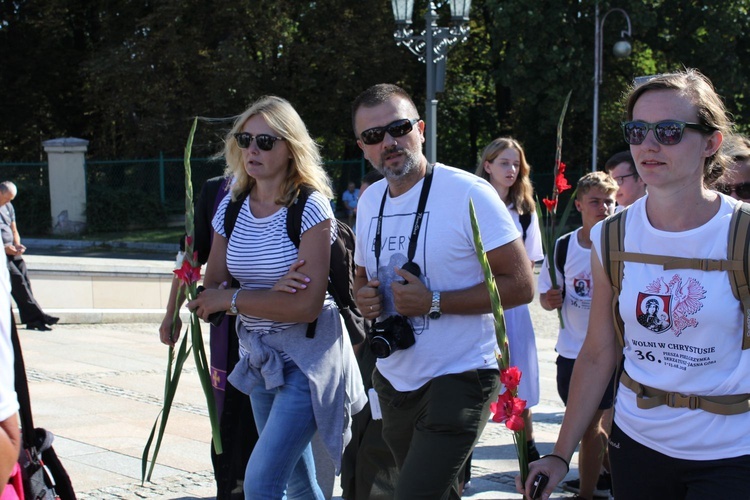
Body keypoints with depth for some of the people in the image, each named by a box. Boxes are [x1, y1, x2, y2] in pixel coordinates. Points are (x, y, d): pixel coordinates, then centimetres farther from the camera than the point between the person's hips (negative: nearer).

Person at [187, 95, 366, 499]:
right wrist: (271, 293, -18)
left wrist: (230, 299, -14)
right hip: (257, 356, 7)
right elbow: (210, 292, 1)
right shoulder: (232, 207, 3)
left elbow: (307, 305, -22)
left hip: (308, 356, -7)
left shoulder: (310, 209, -15)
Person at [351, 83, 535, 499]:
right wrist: (364, 296, -3)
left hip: (457, 382, -7)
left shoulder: (468, 193, -16)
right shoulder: (369, 202, 6)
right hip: (394, 382, 7)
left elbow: (520, 285, -16)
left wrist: (433, 303, -22)